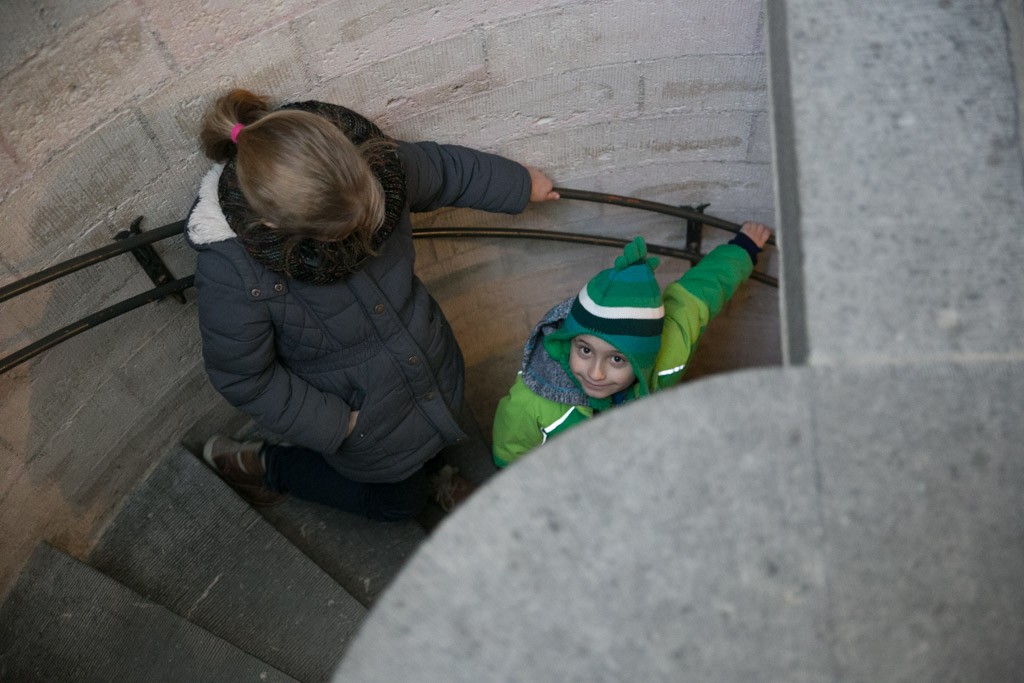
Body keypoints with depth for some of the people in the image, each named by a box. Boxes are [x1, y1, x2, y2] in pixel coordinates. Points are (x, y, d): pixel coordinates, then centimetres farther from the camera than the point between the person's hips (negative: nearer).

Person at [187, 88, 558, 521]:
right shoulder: (228, 270, -39)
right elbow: (242, 376, -21)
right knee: (399, 501, 22)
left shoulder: (373, 162, -28)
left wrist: (522, 183, 12)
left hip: (430, 362, 5)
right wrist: (333, 424, -17)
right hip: (361, 417, -5)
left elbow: (447, 170, -5)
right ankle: (265, 465, 35)